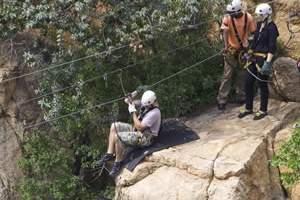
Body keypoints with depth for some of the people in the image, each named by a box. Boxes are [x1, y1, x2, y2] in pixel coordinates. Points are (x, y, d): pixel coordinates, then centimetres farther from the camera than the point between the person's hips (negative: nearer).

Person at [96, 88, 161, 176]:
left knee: (117, 137, -26)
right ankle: (110, 154, 0)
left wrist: (133, 112, -21)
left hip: (145, 138, -10)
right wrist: (135, 93, -11)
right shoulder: (145, 103, 1)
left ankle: (118, 162, -6)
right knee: (114, 126, 1)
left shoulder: (154, 113, -25)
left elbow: (140, 127, -25)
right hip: (137, 130, 10)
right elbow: (128, 101, 7)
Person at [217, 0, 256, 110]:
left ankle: (240, 97, 26)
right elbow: (225, 33, -28)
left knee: (242, 74, 13)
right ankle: (222, 100, 1)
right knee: (227, 74, -3)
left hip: (243, 49, 2)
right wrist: (226, 46, -44)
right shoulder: (227, 18, -19)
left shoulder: (248, 18, -14)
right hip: (231, 49, -2)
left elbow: (253, 33, -4)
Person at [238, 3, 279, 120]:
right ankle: (248, 108, 22)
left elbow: (272, 47, -17)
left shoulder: (271, 27, -13)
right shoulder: (259, 25, 10)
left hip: (263, 59, -8)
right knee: (248, 83, 9)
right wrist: (250, 53, 21)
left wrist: (268, 62, -22)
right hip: (254, 58, 8)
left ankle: (263, 111, 17)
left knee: (262, 85, 3)